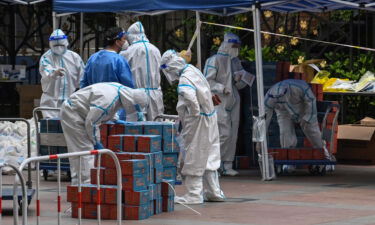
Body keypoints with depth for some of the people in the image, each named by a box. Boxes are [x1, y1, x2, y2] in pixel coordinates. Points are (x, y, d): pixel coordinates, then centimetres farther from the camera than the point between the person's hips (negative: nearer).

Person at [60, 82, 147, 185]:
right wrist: (96, 142, -15)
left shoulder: (121, 89, -2)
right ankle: (86, 183, -12)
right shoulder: (107, 100, -32)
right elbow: (91, 122, -26)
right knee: (85, 149, -13)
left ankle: (77, 182, 15)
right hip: (72, 113, -10)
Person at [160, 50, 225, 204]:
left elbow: (192, 101, -34)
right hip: (209, 118, 9)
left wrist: (193, 115, -15)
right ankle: (214, 192, 23)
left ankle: (194, 195, 4)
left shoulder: (184, 80, -19)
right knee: (208, 157, 16)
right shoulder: (193, 70, 8)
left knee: (194, 158, 0)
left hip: (198, 122, -9)